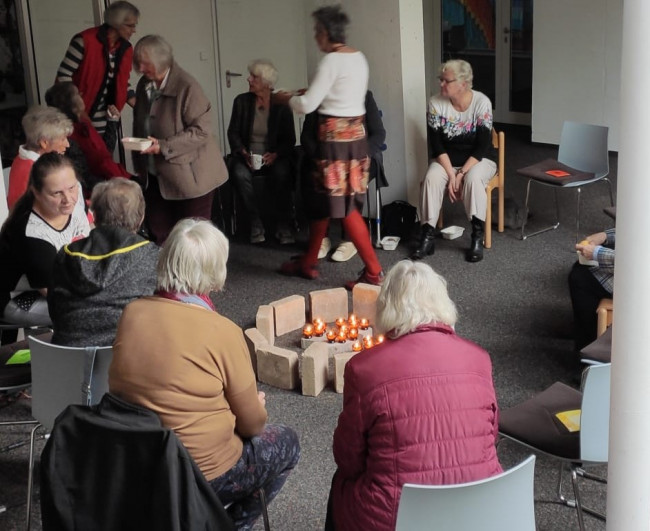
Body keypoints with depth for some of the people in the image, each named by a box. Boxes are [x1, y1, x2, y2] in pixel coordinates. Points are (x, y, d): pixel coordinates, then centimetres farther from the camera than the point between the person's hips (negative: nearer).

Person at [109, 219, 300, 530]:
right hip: (203, 475, -6)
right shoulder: (223, 332, -22)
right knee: (286, 443, 20)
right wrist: (258, 407, 13)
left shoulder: (132, 313, -8)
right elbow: (251, 423, -10)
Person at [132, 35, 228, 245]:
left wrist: (163, 146, -25)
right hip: (157, 176, 7)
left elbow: (201, 131, -20)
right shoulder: (144, 85, 5)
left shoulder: (187, 86, -17)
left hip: (189, 176, -7)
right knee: (158, 234, 8)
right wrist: (139, 165, 13)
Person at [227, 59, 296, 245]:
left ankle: (283, 226, -24)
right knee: (240, 173, -33)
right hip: (247, 156, 2)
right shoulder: (241, 101, 5)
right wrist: (243, 152, -12)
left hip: (273, 157, -1)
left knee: (281, 173, -35)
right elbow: (233, 132, 6)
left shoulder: (281, 105, 0)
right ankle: (256, 224, -21)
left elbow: (289, 139, 0)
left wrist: (275, 155, -18)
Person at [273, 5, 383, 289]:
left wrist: (286, 98, 4)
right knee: (323, 199, 17)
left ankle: (373, 272, -3)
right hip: (355, 134, 9)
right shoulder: (358, 57, 10)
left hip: (336, 137, -9)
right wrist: (313, 91, 22)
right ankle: (308, 262, 27)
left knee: (345, 206, -4)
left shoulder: (332, 60, -16)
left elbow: (307, 106, -15)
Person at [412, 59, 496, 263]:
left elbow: (483, 146, -16)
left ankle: (477, 237, -27)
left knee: (473, 178, -35)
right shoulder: (436, 103, -9)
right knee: (431, 178, -29)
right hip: (446, 160, 2)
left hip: (478, 160, -2)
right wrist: (451, 174, -21)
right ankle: (427, 236, -25)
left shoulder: (482, 102, -16)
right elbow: (436, 145, -9)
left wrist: (461, 174, -25)